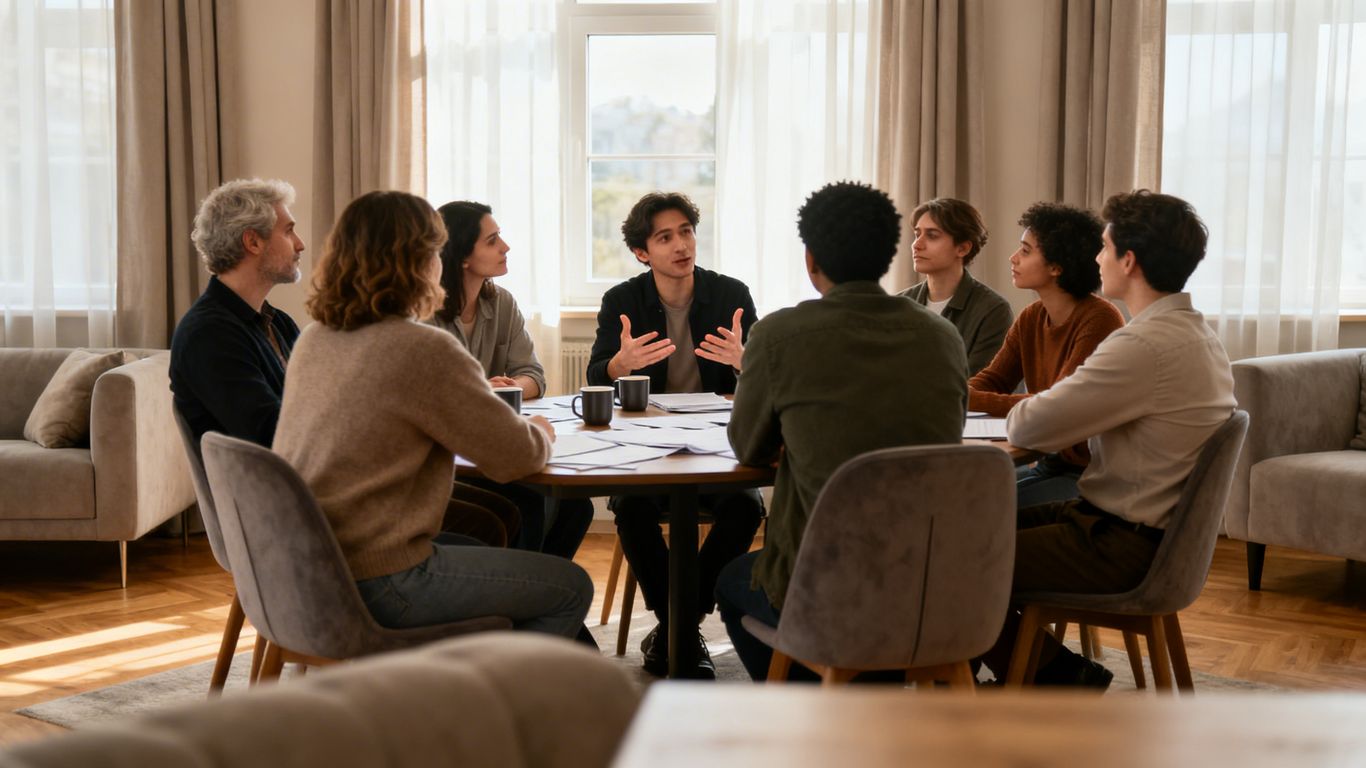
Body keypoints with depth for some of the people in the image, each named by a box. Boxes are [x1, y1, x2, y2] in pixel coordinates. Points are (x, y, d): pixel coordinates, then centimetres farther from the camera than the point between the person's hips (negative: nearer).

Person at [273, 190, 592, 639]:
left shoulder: (313, 339, 7)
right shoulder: (425, 350, -18)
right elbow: (515, 458, -13)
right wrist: (540, 434, 11)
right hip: (374, 585, -9)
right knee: (571, 589, 5)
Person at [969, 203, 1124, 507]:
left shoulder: (1099, 320, -18)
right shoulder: (1031, 319, 7)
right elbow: (991, 380, 6)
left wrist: (971, 399, -26)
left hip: (1089, 474, -7)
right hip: (1048, 464, 7)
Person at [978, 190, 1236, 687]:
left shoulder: (1146, 346, -25)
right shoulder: (1196, 333, 9)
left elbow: (1029, 427, -22)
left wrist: (1016, 413, 0)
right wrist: (1040, 414, 1)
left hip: (1122, 548, -10)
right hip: (1155, 529, 10)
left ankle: (1063, 676, 7)